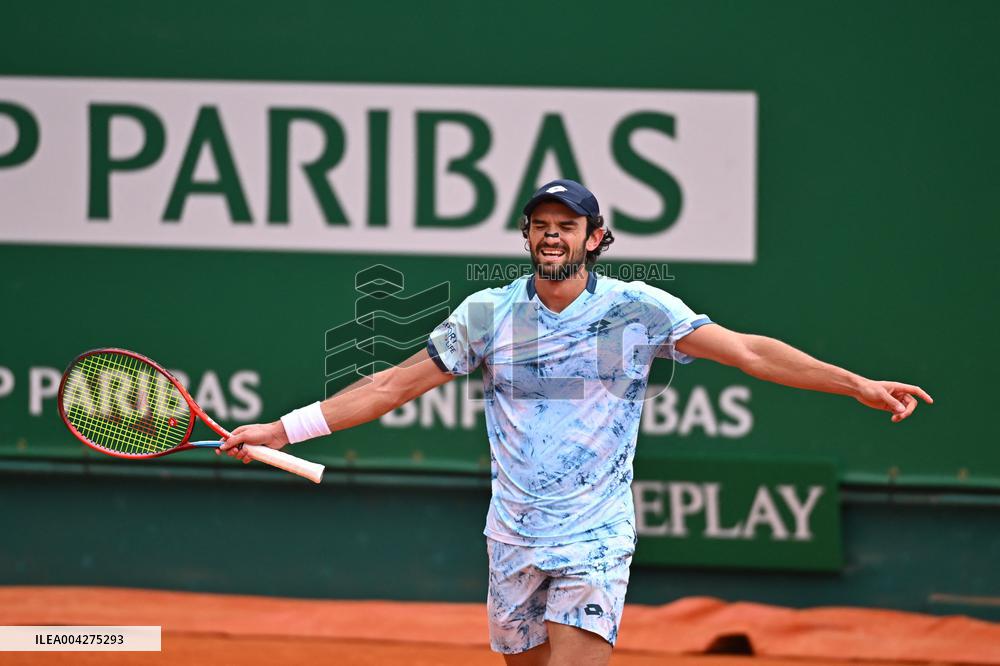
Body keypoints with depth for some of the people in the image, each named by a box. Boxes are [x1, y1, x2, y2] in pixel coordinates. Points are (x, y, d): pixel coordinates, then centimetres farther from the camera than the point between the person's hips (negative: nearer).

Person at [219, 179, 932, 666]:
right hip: (513, 542, 3)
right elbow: (396, 384, 6)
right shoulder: (488, 313, 2)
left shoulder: (639, 309, -3)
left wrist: (859, 385, -11)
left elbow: (747, 351, -5)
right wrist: (285, 428, 2)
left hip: (595, 541, -3)